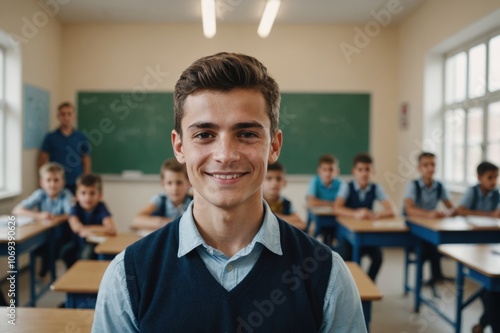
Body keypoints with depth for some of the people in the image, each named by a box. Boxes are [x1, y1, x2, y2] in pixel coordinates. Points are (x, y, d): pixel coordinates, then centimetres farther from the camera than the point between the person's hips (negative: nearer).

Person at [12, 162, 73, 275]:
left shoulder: (66, 195, -11)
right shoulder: (40, 194, -4)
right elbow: (16, 210, -10)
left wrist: (58, 218, -44)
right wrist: (39, 216, -24)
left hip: (61, 235, -1)